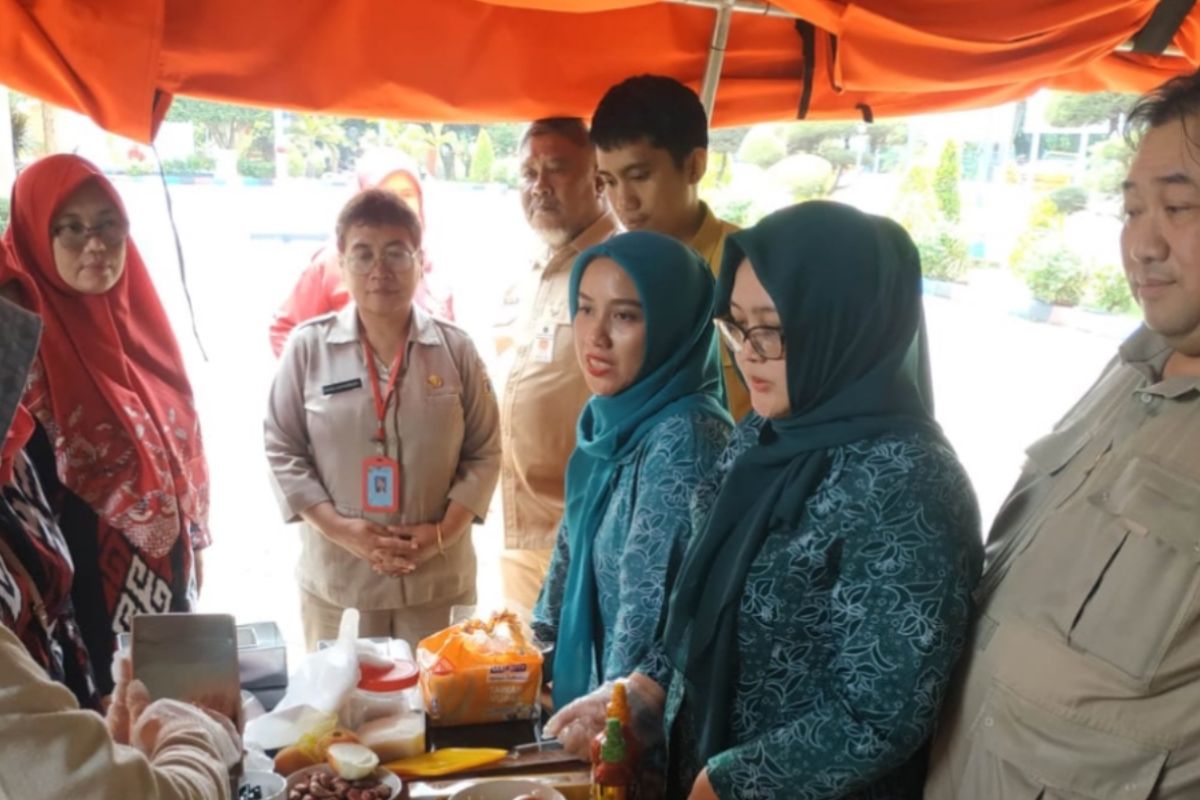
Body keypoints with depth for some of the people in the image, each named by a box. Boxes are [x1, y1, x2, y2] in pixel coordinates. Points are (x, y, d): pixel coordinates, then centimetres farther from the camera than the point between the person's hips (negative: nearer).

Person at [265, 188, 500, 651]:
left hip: (438, 577, 1)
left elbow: (484, 452, 3)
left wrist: (443, 531, -9)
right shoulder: (308, 346, -1)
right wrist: (339, 528, -11)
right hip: (337, 578, 0)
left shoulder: (456, 349, 1)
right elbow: (282, 450, 0)